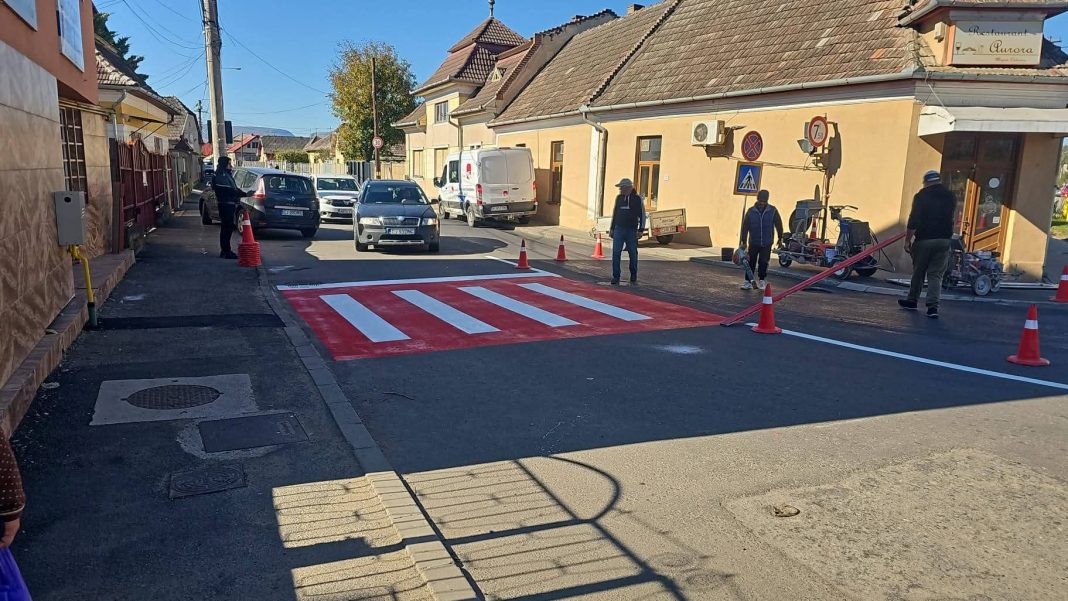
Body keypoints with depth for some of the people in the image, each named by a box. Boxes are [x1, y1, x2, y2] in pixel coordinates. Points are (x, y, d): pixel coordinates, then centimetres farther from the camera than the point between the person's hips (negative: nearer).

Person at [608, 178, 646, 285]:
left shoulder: (637, 199, -1)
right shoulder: (619, 198, 9)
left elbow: (642, 215, 1)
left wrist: (641, 230, -4)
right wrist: (611, 228, 13)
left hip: (631, 231, -2)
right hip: (619, 230, 3)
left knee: (633, 254, 5)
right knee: (616, 254, -5)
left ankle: (633, 277, 20)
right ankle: (615, 277, 0)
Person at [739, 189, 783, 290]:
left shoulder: (773, 211, -3)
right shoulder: (751, 211, -2)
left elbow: (778, 225, 5)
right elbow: (745, 227, 1)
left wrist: (780, 238, 7)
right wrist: (744, 241, 1)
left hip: (767, 243, 0)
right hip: (753, 243, 0)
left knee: (763, 263, 3)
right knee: (751, 263, 2)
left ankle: (761, 280, 20)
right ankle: (748, 281, 8)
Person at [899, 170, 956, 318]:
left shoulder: (921, 196, -7)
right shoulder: (951, 196, 7)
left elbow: (913, 220, -12)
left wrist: (907, 240, -7)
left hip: (924, 240, -3)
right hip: (944, 240, 3)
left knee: (918, 272, 11)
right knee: (936, 275, 3)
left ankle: (912, 301, 23)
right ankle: (933, 307, -6)